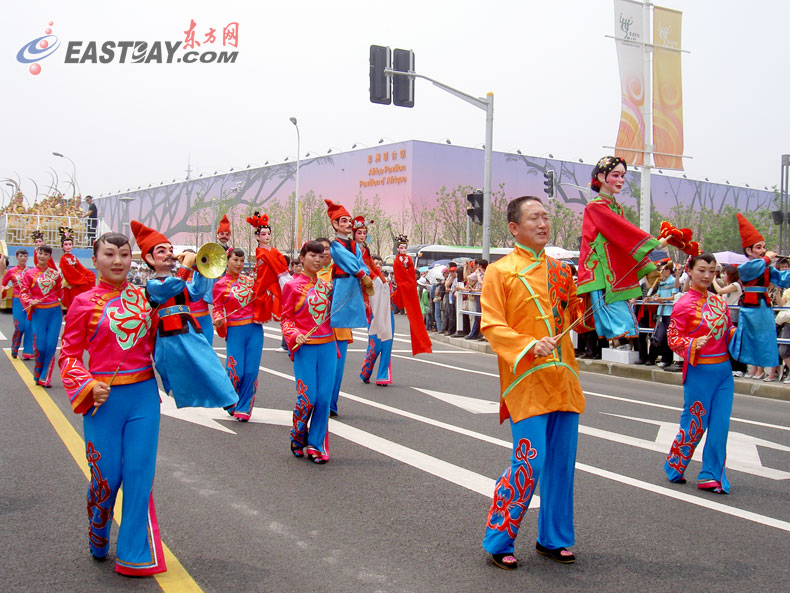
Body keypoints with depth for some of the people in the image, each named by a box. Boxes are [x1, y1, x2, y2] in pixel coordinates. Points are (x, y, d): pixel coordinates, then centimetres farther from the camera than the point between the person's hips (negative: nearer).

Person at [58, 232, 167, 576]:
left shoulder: (143, 297, 6)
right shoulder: (84, 303, -2)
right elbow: (69, 355, 1)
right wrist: (89, 386, -15)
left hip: (143, 396, 2)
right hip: (105, 399, -2)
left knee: (140, 472, 2)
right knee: (106, 475, 6)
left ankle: (135, 554, 13)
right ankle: (98, 544, 34)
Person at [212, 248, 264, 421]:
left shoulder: (249, 281, 10)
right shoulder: (220, 285, 1)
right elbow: (217, 309, 2)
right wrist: (218, 320, -17)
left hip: (255, 329, 3)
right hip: (235, 330, -3)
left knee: (251, 371, 1)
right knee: (236, 372, -6)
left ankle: (244, 408, 15)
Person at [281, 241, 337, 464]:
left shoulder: (326, 284, 12)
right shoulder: (292, 286, 0)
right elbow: (286, 318, 1)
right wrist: (295, 335, -16)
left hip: (327, 346, 4)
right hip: (305, 347, -4)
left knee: (324, 398, 1)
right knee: (308, 397, -6)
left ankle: (316, 445, 13)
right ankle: (298, 438, 20)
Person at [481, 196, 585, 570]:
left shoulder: (560, 270, 14)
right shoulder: (500, 272, -3)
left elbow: (575, 316, 21)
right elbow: (492, 326, -9)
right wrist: (530, 346, -22)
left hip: (563, 380, 6)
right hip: (526, 381, -6)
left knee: (561, 464, 11)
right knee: (529, 464, -9)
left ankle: (553, 539, 27)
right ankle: (498, 541, 8)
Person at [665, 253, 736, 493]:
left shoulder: (718, 301, 9)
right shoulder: (684, 304, -10)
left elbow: (728, 330, 19)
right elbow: (673, 338, -10)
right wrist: (694, 344, -26)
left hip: (724, 370, 6)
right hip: (700, 372, -6)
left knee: (720, 424, 5)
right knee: (695, 423, 3)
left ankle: (711, 475, 15)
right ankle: (674, 467, 24)